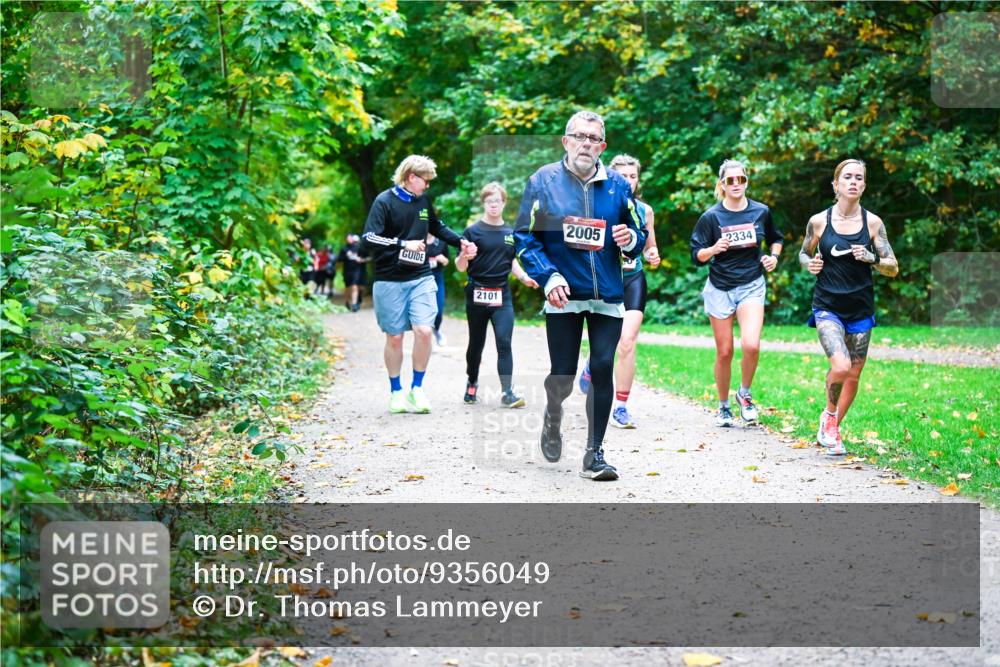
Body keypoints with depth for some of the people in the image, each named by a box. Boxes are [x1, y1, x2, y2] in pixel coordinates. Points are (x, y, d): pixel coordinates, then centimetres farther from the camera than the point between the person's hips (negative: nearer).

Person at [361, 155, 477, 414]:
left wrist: (460, 242, 17)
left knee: (424, 331, -12)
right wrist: (403, 244, -24)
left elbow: (437, 227, 28)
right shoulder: (384, 202, -9)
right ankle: (396, 392, 20)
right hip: (390, 282, -4)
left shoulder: (423, 201, 9)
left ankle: (417, 388, 5)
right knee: (394, 337, 4)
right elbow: (369, 239, -18)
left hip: (421, 278, 4)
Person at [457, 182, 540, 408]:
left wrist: (524, 277, 8)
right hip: (477, 294, -2)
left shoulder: (510, 233, 10)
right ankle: (472, 383, 30)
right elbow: (461, 267, -4)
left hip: (502, 295, 2)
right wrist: (464, 255, -25)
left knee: (504, 342, -9)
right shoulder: (473, 231, -4)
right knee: (476, 343, 9)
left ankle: (507, 392, -11)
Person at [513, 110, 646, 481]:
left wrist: (630, 239, -10)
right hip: (563, 297, -2)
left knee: (602, 369, -5)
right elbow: (524, 237, -1)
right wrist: (548, 276, -13)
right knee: (563, 377, -1)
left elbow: (638, 240, 14)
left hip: (607, 297, 2)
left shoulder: (617, 186, 6)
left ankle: (594, 453, 5)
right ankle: (553, 415, 35)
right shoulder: (542, 182, -1)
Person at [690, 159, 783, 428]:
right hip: (720, 289, 0)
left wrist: (773, 256, 0)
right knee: (724, 352, 4)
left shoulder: (761, 212, 1)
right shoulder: (711, 217, -6)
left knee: (751, 345, -20)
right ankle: (723, 407, 23)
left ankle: (744, 393, 6)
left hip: (751, 286, 1)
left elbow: (775, 238, 20)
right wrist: (714, 249, -24)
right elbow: (697, 255, -4)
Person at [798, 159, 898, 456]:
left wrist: (872, 258, -17)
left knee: (853, 375, 8)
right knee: (840, 367, -23)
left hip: (861, 309, 3)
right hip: (827, 307, -3)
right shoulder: (819, 221, -3)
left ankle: (832, 430, 31)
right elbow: (804, 253, 14)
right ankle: (829, 414, 7)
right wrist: (809, 264, -8)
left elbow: (893, 268, 2)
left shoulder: (873, 222, -1)